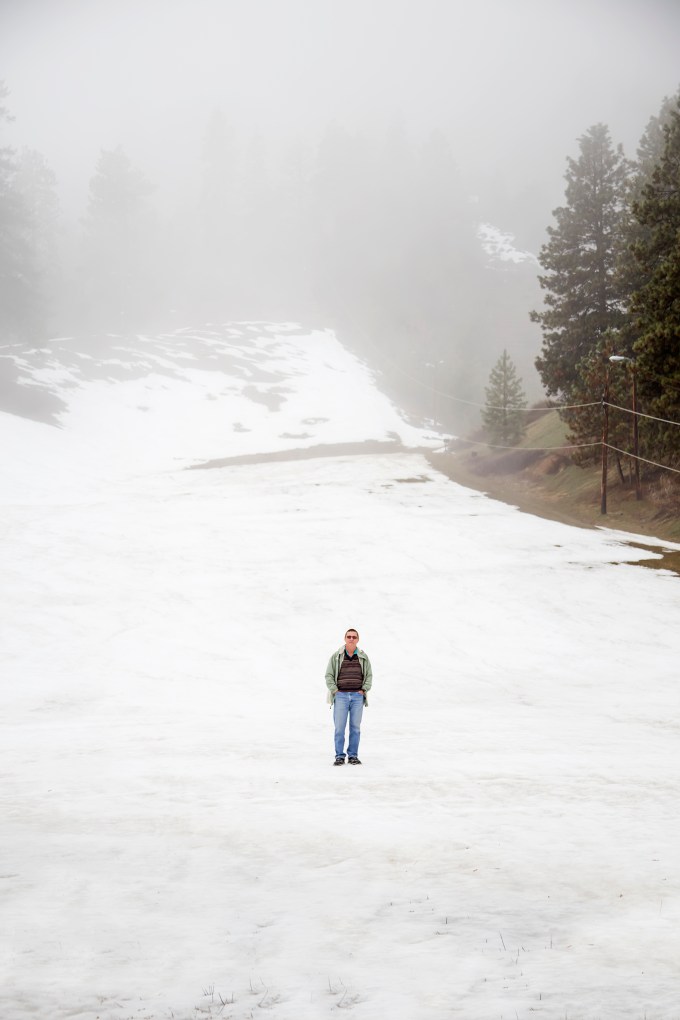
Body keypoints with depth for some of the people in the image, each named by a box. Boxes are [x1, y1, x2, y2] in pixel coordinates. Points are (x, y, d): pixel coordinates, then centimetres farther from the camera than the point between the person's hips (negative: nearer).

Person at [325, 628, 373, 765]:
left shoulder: (363, 657, 7)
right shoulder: (336, 656, 2)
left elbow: (369, 675, 13)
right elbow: (329, 675, 4)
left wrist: (364, 690, 1)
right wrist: (334, 690, -6)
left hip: (357, 696, 2)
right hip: (341, 696, -2)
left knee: (355, 727, 4)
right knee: (339, 727, -5)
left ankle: (353, 756, 11)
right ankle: (339, 756, 1)